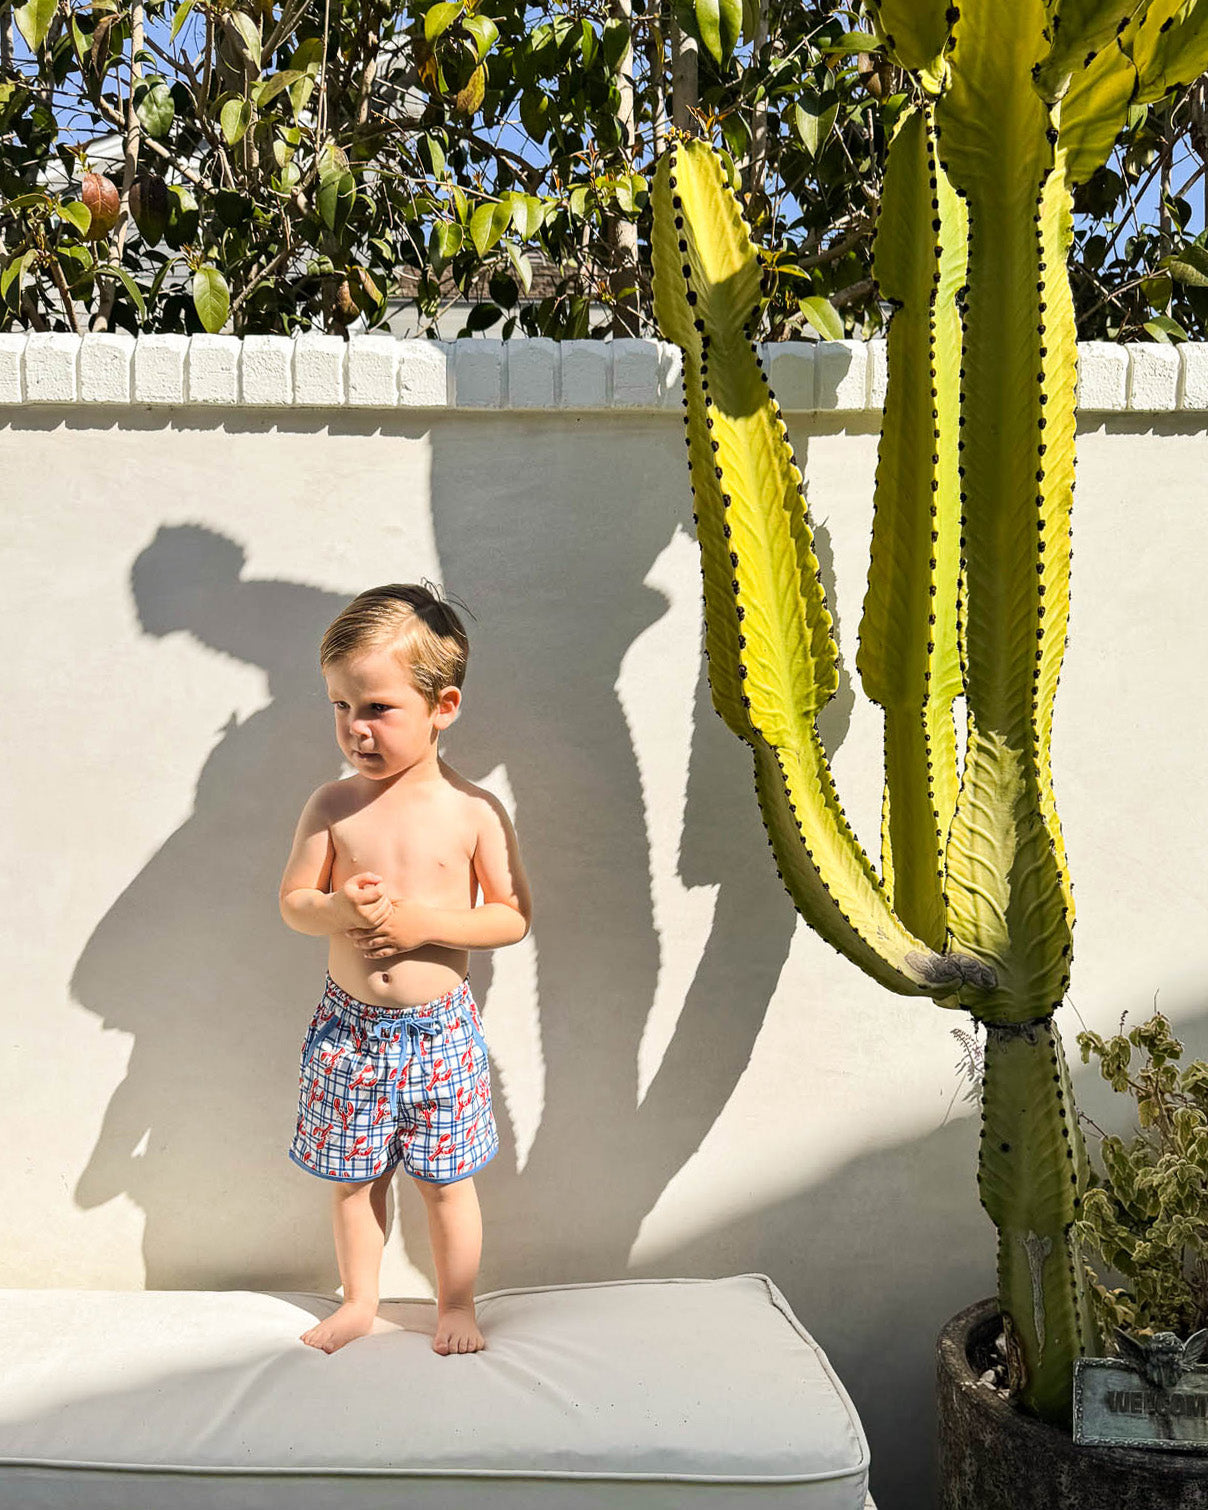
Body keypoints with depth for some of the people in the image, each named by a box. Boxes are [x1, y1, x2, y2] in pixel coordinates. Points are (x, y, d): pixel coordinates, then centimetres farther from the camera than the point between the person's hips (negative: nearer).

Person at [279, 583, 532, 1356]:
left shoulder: (473, 812, -10)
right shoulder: (332, 806, -5)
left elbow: (515, 915, -6)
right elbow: (293, 901, 1)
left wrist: (426, 922, -20)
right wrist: (338, 909, -21)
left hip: (439, 1027, -2)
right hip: (349, 1025, 2)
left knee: (447, 1179, 11)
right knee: (353, 1177, 16)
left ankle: (457, 1306, 33)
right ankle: (360, 1301, 38)